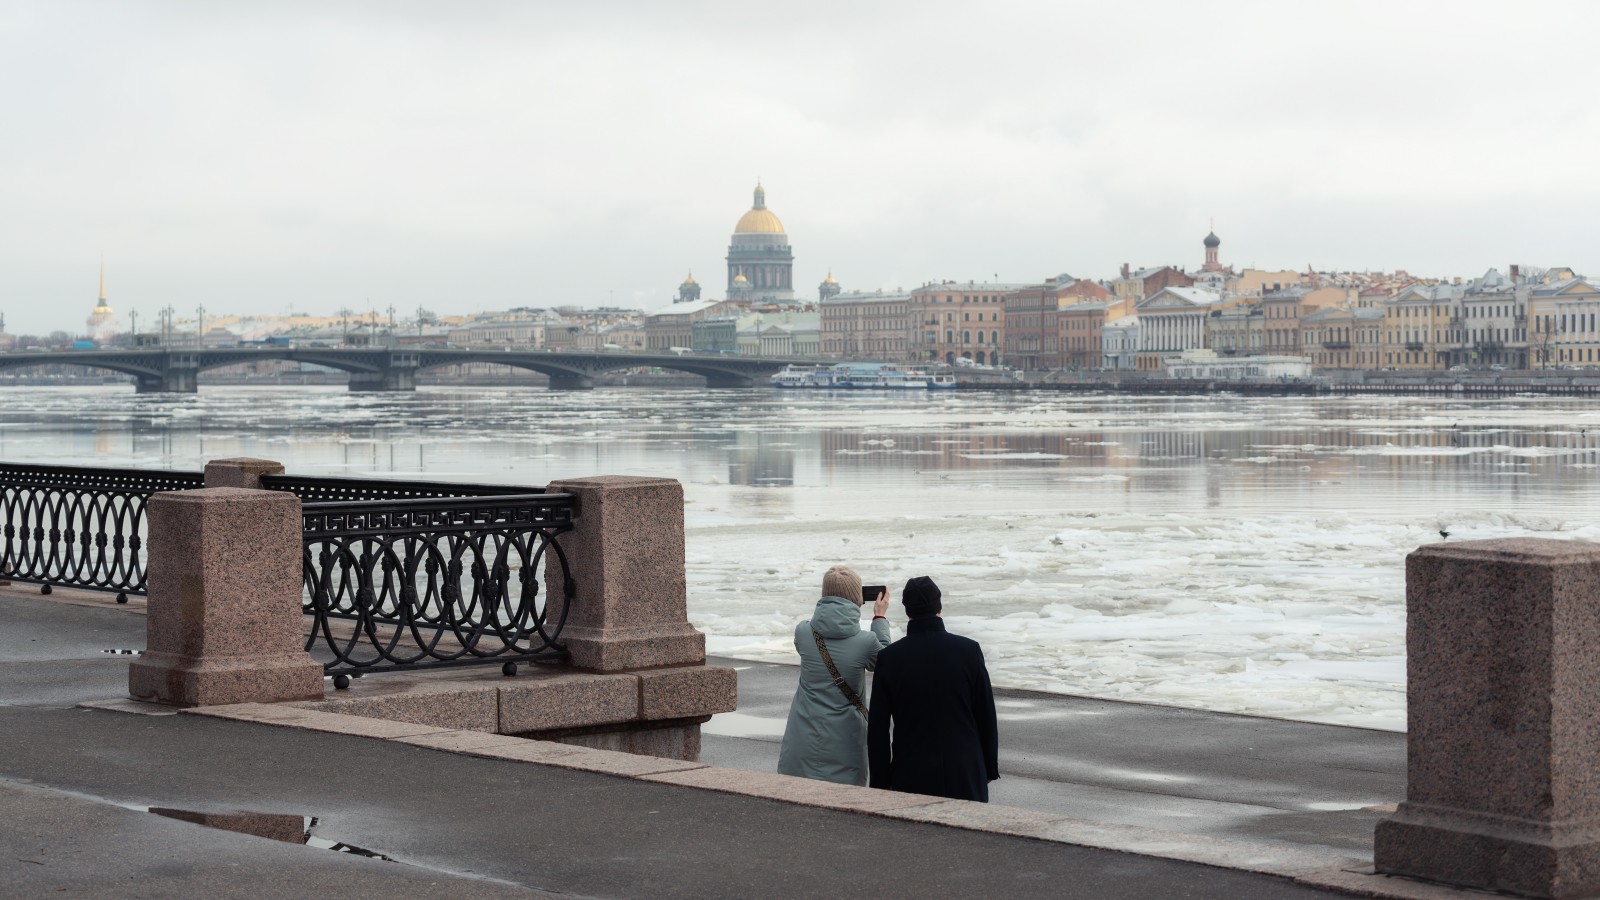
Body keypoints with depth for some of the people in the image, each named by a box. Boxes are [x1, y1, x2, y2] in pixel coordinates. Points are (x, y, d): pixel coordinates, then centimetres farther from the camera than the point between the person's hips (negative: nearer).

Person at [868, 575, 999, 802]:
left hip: (911, 777, 0)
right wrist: (990, 768, 13)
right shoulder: (969, 650, -5)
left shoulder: (889, 657, -5)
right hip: (965, 775, 0)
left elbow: (878, 728, -1)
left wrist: (880, 782, 7)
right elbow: (987, 717, 2)